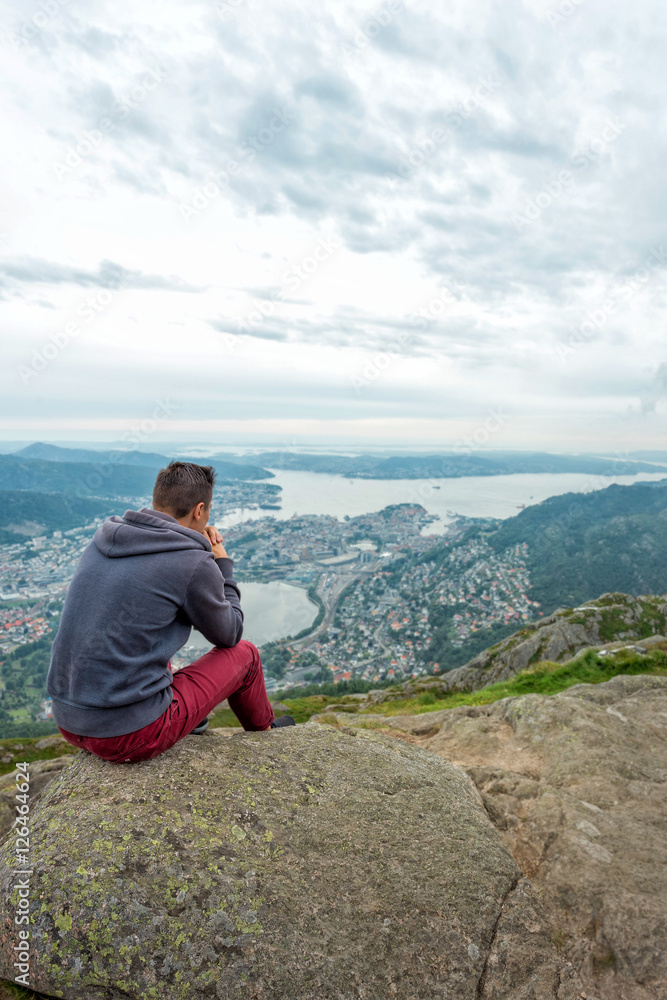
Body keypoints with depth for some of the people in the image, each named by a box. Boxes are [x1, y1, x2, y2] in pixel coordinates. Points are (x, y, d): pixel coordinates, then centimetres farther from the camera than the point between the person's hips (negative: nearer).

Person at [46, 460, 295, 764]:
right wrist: (223, 564, 9)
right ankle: (263, 730, 40)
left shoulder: (102, 539, 3)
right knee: (244, 653, 11)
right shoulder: (195, 564, -17)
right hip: (132, 736, -7)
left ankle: (190, 723, 46)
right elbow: (229, 635, 0)